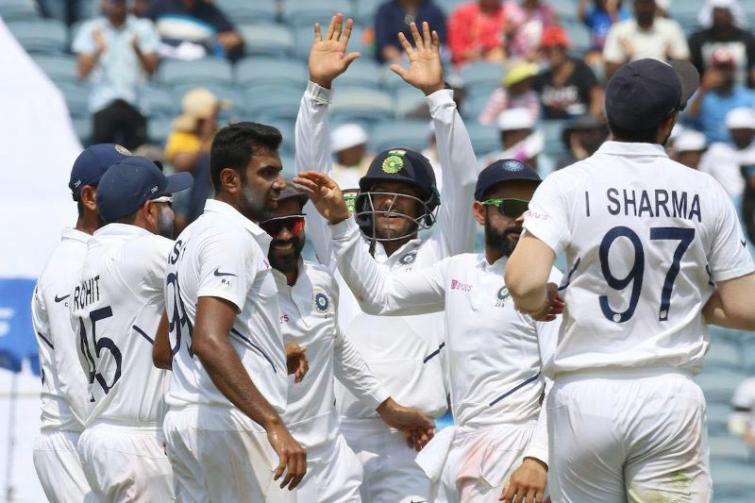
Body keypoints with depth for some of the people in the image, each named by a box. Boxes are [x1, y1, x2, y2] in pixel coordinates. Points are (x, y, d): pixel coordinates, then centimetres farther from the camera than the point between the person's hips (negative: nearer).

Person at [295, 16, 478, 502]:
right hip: (334, 436, 2)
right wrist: (319, 88, 1)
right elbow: (312, 170, 12)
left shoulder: (439, 255, 13)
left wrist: (437, 92, -6)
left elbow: (462, 180, 3)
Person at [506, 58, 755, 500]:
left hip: (586, 396, 0)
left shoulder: (567, 185, -4)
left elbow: (525, 285, -17)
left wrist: (540, 302, 6)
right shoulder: (706, 194, 1)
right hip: (672, 396, 0)